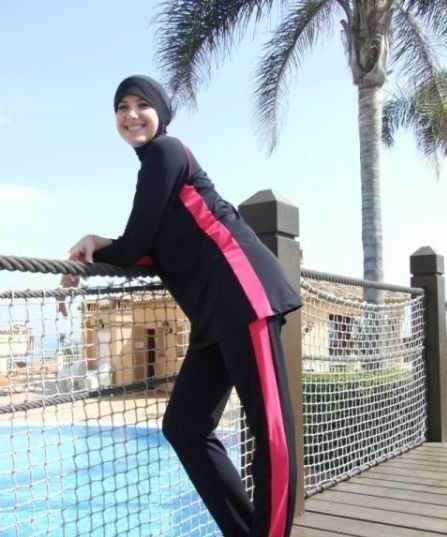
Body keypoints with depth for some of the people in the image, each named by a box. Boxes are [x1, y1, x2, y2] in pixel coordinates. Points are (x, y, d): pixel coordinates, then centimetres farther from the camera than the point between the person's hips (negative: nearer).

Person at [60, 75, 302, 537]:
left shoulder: (166, 152, 0)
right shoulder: (152, 167, 27)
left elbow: (135, 246, -5)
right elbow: (155, 251, 21)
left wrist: (89, 255, 12)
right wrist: (99, 246, 7)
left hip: (240, 292, -10)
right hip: (214, 309, 10)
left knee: (269, 424, -10)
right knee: (185, 427, 8)